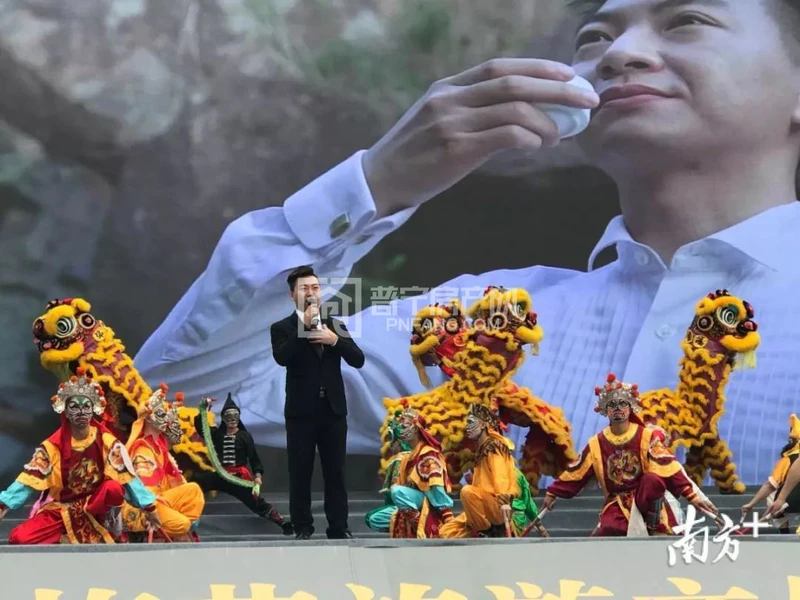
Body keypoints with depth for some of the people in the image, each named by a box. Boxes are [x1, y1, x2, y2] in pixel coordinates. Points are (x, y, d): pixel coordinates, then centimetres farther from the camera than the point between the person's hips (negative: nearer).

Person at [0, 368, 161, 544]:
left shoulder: (107, 442, -8)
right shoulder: (53, 445, -6)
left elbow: (127, 476, -9)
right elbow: (30, 478, -10)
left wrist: (149, 508, -11)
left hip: (96, 504, -1)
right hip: (62, 508, 1)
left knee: (114, 488, -36)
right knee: (19, 537, -22)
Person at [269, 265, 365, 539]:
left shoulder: (336, 326, 12)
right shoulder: (282, 328, 1)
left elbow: (358, 360, 3)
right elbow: (281, 357, -18)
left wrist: (334, 340, -12)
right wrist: (304, 327, -20)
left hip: (333, 410, 3)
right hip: (301, 411, -3)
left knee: (335, 473, 4)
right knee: (300, 474, 0)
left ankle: (339, 528, 8)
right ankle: (303, 530, 5)